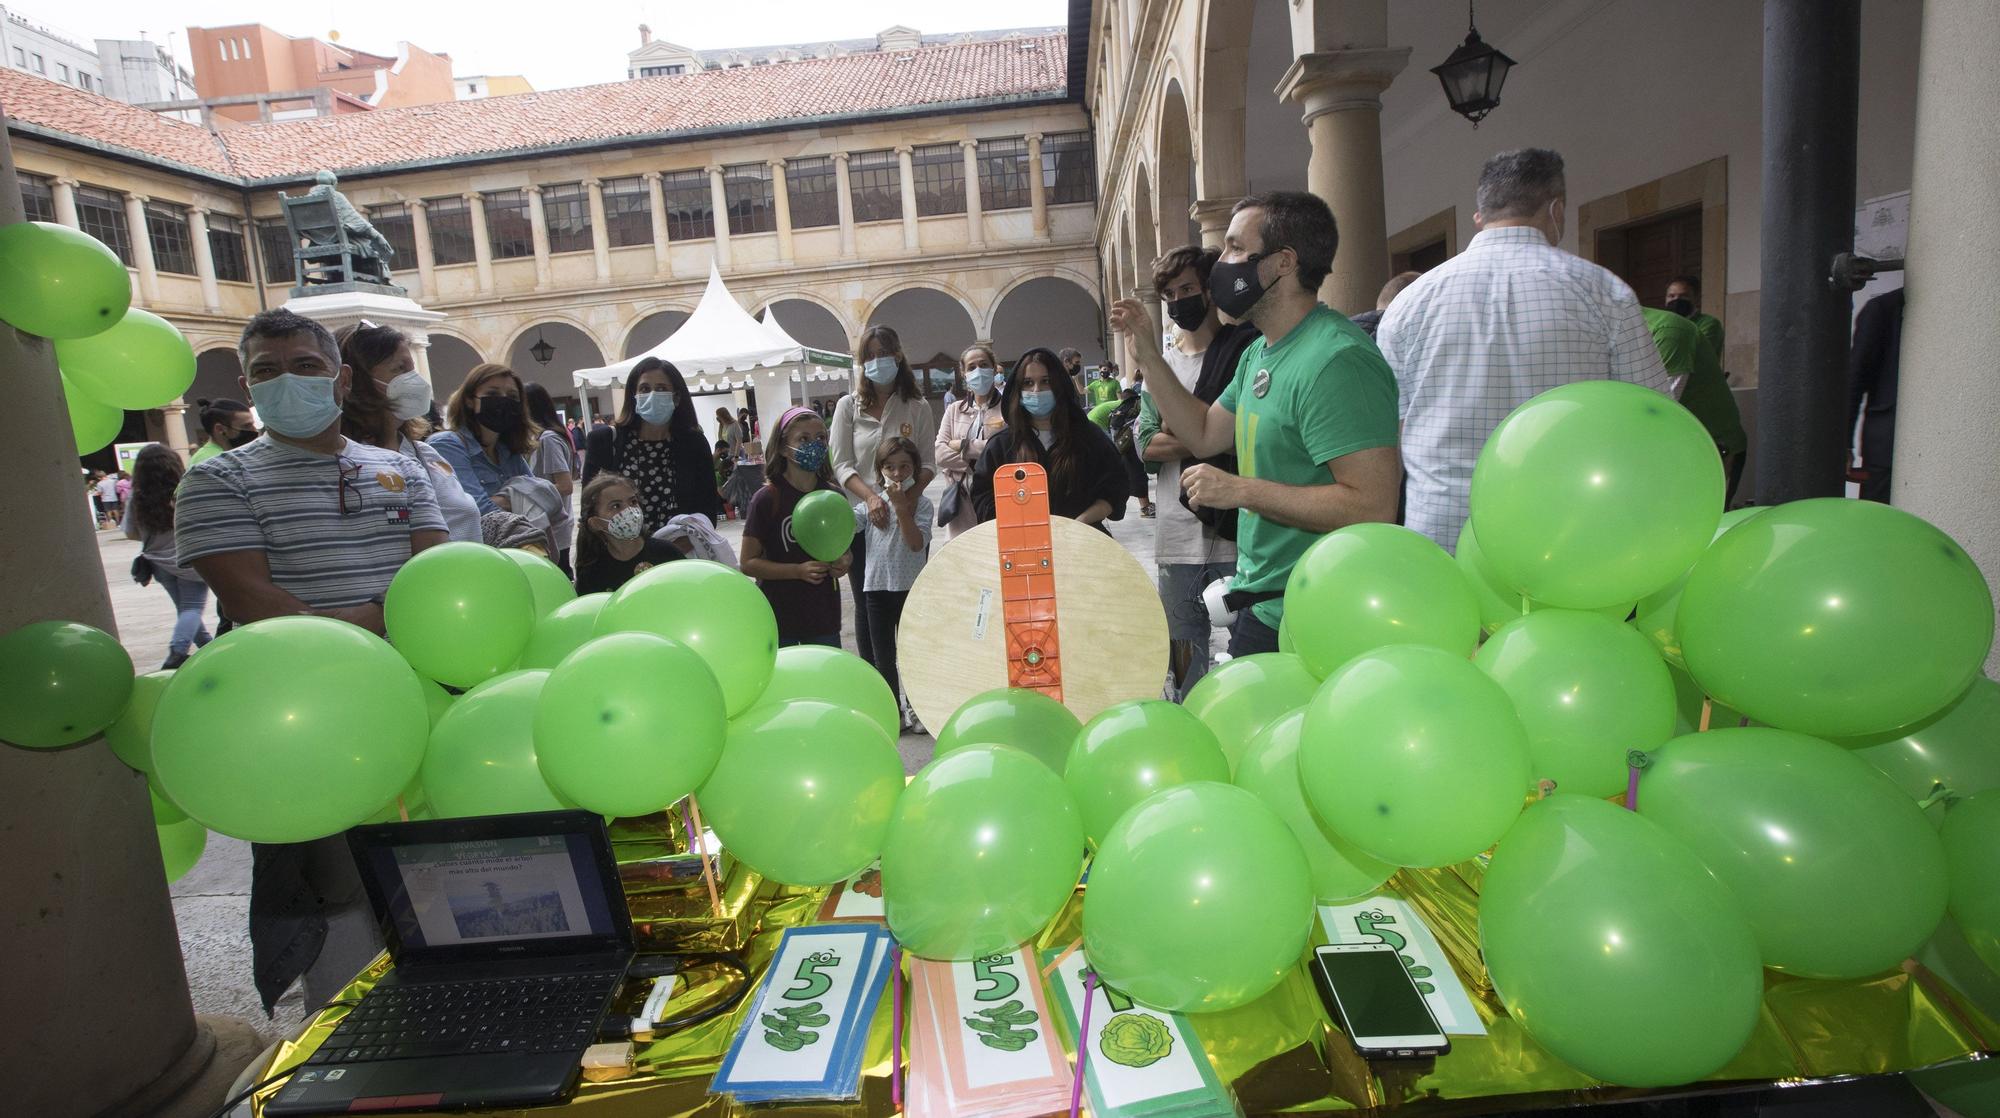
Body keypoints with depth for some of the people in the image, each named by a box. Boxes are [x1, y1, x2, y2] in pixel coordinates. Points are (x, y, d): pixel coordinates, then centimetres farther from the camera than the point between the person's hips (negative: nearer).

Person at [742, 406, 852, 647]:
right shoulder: (768, 498, -11)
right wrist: (798, 571, -22)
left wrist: (845, 562, -8)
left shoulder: (834, 496, 1)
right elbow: (749, 562, -10)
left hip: (825, 616, 4)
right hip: (779, 617, -4)